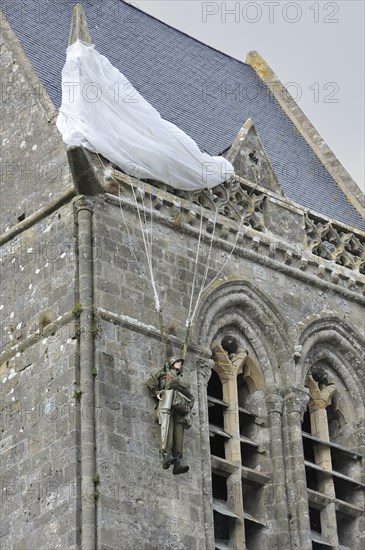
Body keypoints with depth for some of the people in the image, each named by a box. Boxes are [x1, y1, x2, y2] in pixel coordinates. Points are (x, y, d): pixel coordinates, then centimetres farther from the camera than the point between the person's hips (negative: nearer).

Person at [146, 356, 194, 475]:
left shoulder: (183, 380, 38)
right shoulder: (164, 373, 26)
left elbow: (191, 397, 31)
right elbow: (150, 381, 14)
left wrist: (189, 406, 11)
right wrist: (156, 393, 1)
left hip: (180, 406, 4)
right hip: (167, 403, -4)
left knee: (179, 433, -15)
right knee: (168, 427, -27)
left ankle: (177, 463, -28)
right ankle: (166, 455, -44)